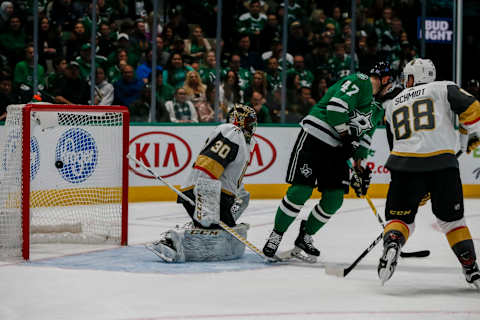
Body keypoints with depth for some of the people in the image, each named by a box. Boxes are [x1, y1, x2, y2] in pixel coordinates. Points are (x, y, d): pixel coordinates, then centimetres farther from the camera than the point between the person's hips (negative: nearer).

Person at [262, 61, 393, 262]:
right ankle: (276, 236, 0)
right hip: (314, 138, -9)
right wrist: (346, 134, -17)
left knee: (334, 198, -2)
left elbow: (364, 137, 24)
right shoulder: (360, 82, -10)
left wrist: (359, 165, 16)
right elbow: (337, 104, -23)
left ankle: (304, 238, 14)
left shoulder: (377, 109, 19)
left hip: (337, 149, 9)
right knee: (301, 190, -14)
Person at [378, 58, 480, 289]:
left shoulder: (393, 105, 24)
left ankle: (392, 243, -21)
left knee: (399, 216, 11)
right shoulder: (443, 88, 13)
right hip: (443, 164, -1)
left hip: (405, 165, 1)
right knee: (451, 219, 16)